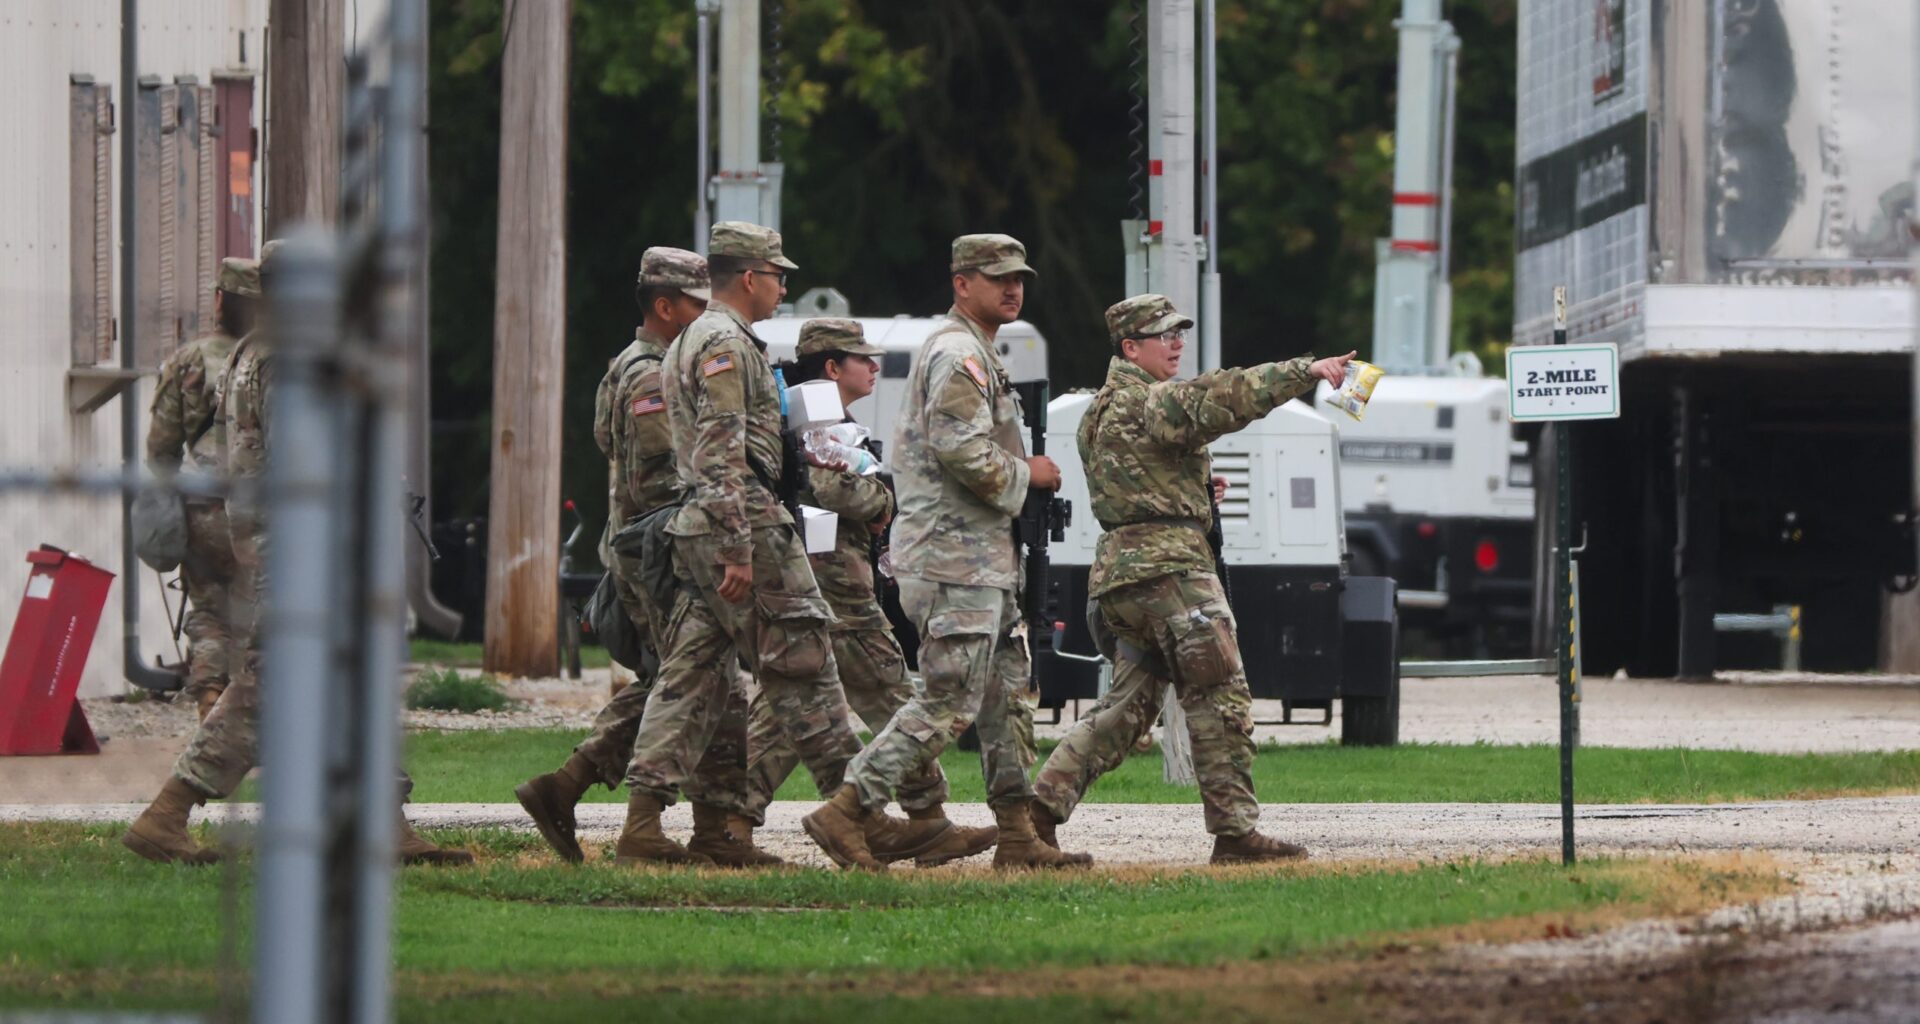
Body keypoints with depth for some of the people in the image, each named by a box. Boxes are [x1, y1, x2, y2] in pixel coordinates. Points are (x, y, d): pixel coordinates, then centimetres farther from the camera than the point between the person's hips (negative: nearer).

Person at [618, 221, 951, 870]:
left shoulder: (690, 343, 22)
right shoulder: (727, 344, -12)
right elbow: (722, 455, -20)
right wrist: (739, 548, -23)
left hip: (697, 527, 10)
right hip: (746, 522, -10)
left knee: (693, 677, 6)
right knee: (804, 671, -7)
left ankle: (642, 826, 0)